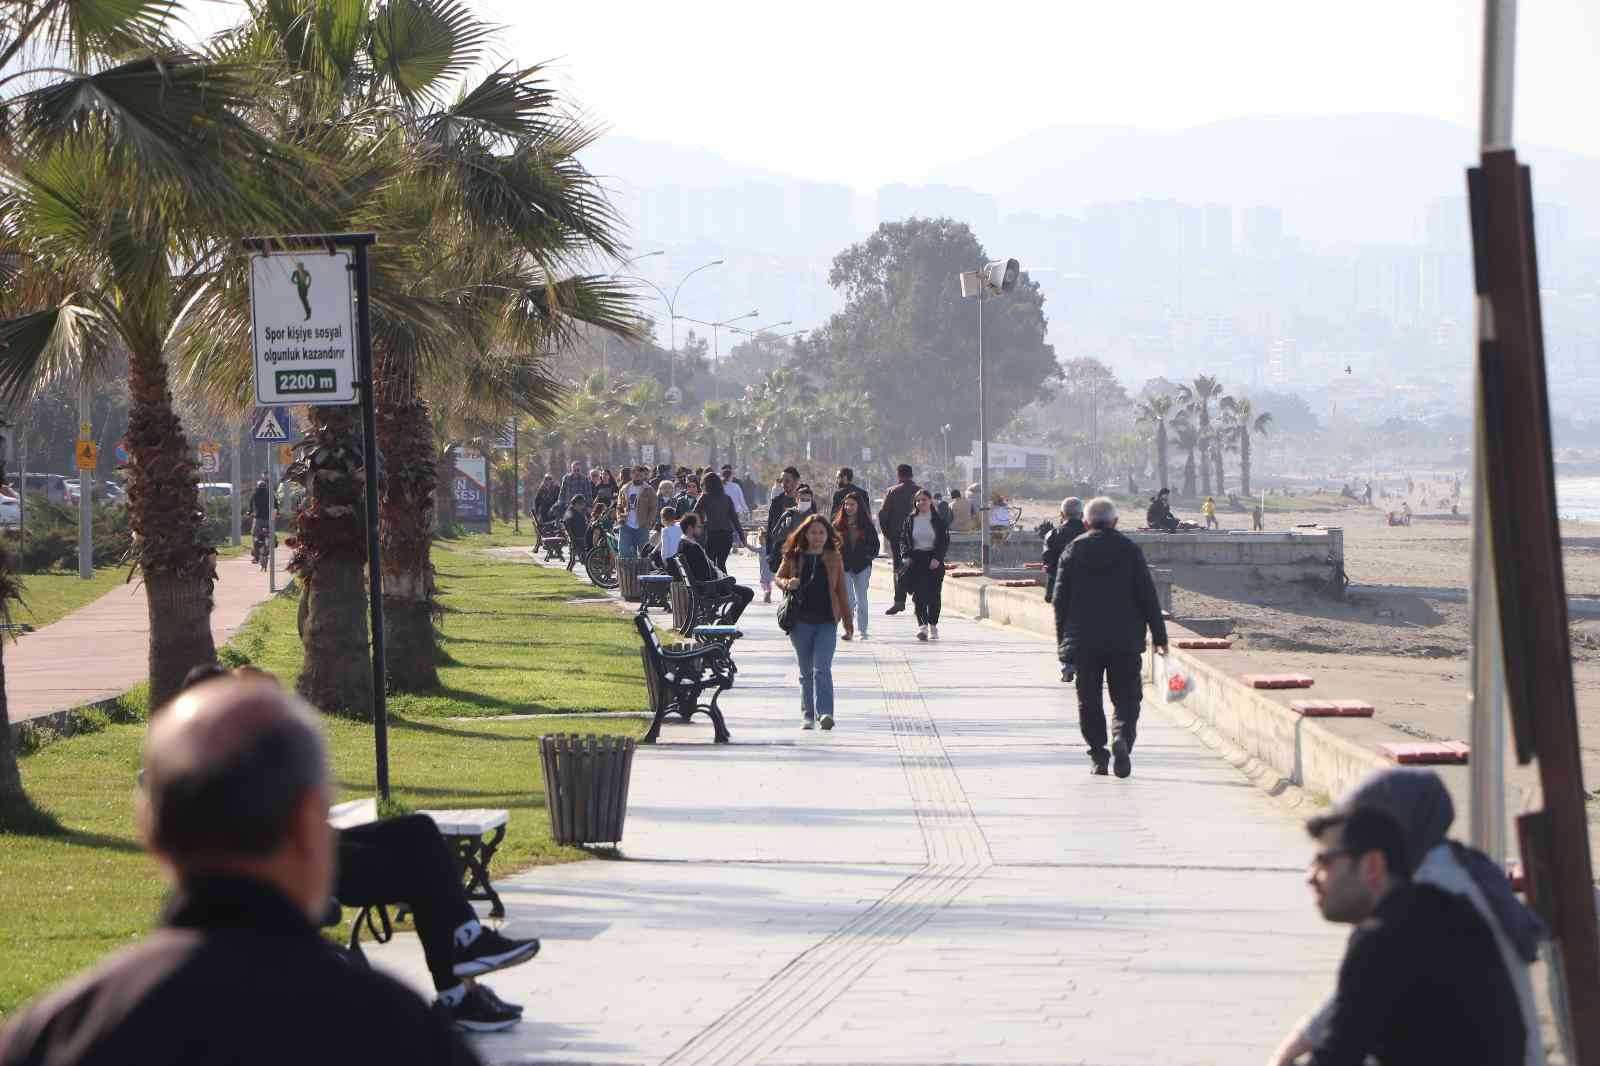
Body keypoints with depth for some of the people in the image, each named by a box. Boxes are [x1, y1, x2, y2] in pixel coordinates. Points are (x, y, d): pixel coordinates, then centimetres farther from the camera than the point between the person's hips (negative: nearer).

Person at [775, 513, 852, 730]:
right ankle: (808, 715, 15)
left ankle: (824, 713, -22)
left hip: (827, 622, -1)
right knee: (806, 671, 8)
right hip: (800, 621, 1)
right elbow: (778, 578, 14)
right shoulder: (794, 556, 5)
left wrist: (847, 621, 11)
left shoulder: (834, 558, 6)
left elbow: (841, 590, 11)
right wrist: (788, 584, -10)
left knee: (822, 668, -14)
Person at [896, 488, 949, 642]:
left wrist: (937, 558, -11)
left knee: (934, 595, 2)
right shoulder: (910, 520, 8)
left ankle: (933, 626, 15)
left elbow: (945, 542, 1)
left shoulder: (939, 520, 3)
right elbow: (903, 540, 10)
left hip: (934, 561, 0)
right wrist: (906, 556, -7)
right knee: (919, 594, -12)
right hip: (916, 560, 0)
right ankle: (922, 625, -19)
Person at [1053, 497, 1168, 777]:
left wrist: (1062, 640, 11)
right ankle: (1122, 737, -23)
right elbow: (1147, 596, 0)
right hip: (1125, 640, -1)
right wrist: (1159, 636, 5)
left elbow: (1060, 599, 4)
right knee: (1126, 698, 4)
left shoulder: (1072, 552, 3)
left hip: (1083, 641, 1)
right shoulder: (1129, 550, 0)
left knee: (1089, 701, 11)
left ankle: (1098, 756, 8)